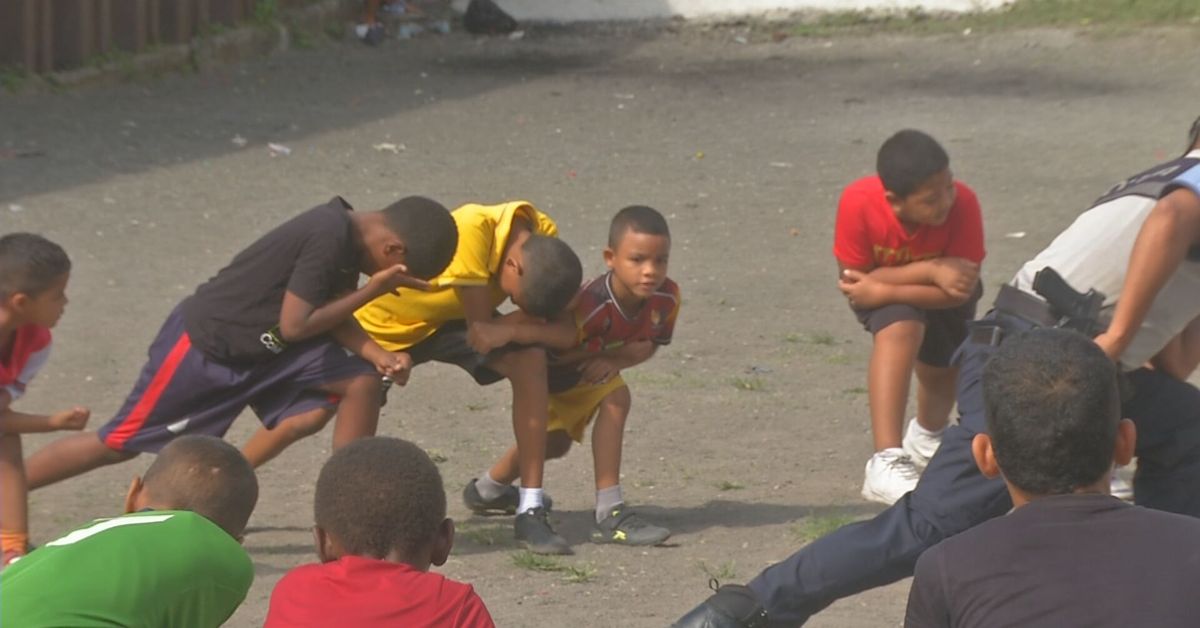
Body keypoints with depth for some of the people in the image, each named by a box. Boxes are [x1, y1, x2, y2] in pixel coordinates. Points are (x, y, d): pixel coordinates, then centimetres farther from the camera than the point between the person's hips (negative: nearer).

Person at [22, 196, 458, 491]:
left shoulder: (348, 231, -1)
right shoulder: (329, 237, -28)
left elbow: (330, 313, 3)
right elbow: (294, 325, -26)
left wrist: (373, 353, -13)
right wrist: (373, 290, -22)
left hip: (261, 346, 9)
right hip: (204, 345, -9)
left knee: (360, 382, -6)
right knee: (119, 445, 0)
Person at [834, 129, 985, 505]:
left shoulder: (963, 203, -37)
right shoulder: (859, 203, -39)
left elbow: (962, 289, -33)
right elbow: (850, 279, -30)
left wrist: (881, 290, -39)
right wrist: (929, 271, -40)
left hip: (938, 287, 3)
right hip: (884, 295, -3)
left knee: (944, 370, 9)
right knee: (900, 330, -33)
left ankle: (929, 435, 48)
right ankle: (886, 461, -38)